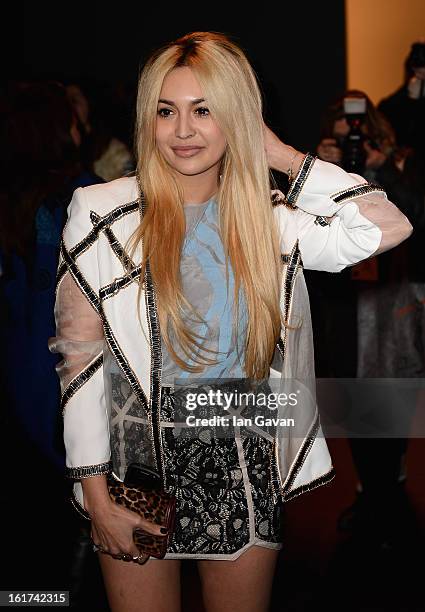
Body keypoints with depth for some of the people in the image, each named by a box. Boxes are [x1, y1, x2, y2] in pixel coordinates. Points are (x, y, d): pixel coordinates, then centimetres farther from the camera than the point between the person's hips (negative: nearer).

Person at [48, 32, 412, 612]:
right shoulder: (102, 214, -7)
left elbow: (389, 227, -14)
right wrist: (96, 497, -9)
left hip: (247, 469, 2)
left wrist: (281, 155, -7)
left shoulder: (270, 218, -1)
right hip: (140, 462, -2)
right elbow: (79, 357, -6)